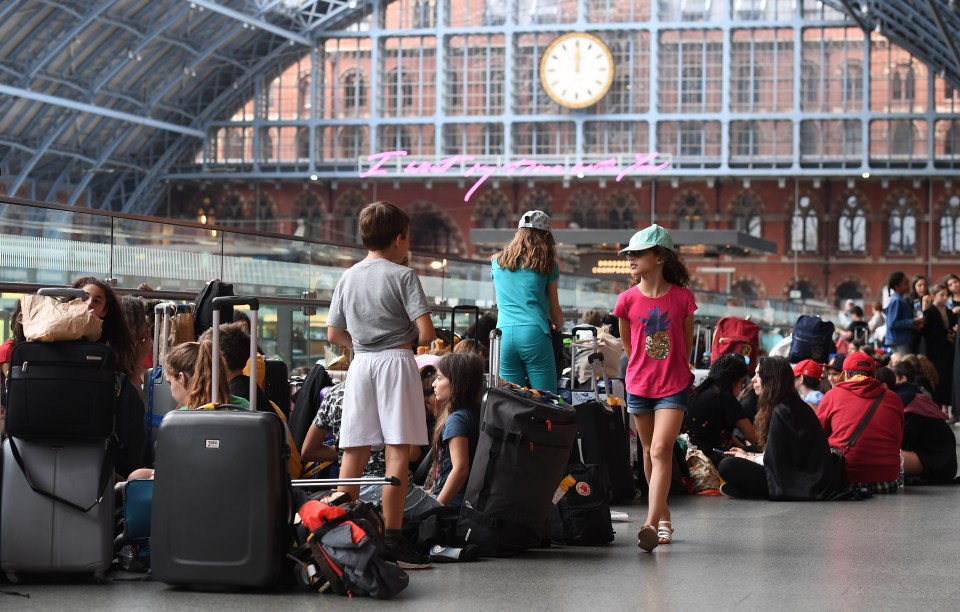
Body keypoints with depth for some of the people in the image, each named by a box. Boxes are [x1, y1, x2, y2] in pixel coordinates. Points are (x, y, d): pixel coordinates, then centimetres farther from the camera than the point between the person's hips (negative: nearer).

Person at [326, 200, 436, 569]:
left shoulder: (347, 278, 11)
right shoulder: (403, 276, -5)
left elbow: (334, 335, 13)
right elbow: (426, 332, -12)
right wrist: (411, 341, 8)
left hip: (360, 361, 6)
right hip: (395, 361, -5)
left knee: (354, 452, 7)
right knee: (398, 452, -6)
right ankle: (392, 539, -9)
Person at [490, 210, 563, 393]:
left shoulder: (497, 262, 18)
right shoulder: (547, 264, 9)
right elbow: (554, 310, 17)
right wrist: (558, 327, 37)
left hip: (504, 334, 3)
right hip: (534, 333, -3)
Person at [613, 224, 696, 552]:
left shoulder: (682, 297, -9)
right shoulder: (628, 300, -5)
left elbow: (687, 341, 6)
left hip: (674, 386, -3)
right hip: (639, 386, 3)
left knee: (661, 450, -15)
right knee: (649, 452, 13)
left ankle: (651, 524, -20)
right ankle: (664, 516, 28)